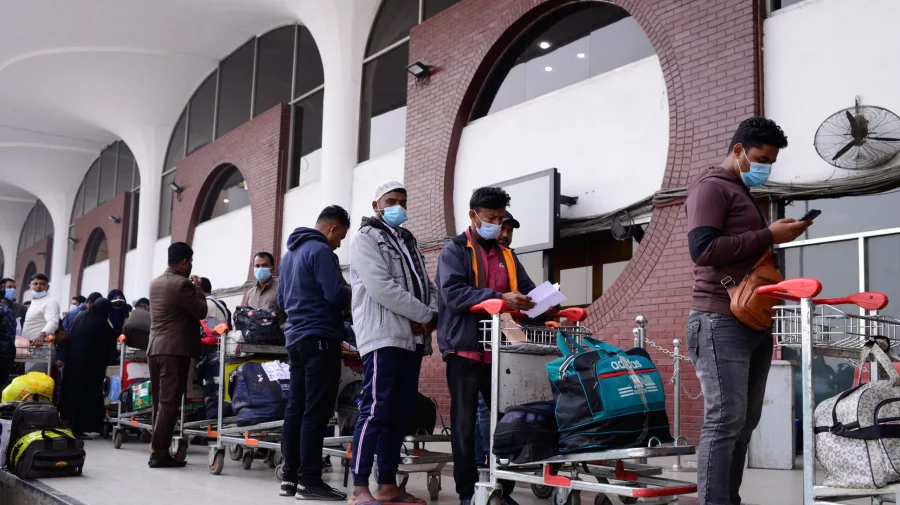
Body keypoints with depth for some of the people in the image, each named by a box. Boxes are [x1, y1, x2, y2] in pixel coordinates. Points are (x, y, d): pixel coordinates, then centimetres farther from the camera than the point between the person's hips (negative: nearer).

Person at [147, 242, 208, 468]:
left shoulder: (155, 283, 14)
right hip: (174, 350, -8)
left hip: (155, 348, 8)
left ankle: (158, 450, 16)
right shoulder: (182, 284, -12)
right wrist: (197, 288, 5)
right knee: (169, 403, -6)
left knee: (159, 402, 13)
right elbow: (201, 311, -8)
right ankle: (159, 453, -6)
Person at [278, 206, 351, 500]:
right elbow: (336, 295, -18)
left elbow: (282, 300, 25)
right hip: (320, 338, -9)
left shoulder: (289, 254, 19)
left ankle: (291, 476, 11)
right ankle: (309, 481, -7)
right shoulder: (320, 251, -10)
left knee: (296, 408, 9)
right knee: (317, 411, -7)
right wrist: (355, 294, 0)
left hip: (295, 338, 9)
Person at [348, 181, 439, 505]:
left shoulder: (409, 242, 23)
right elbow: (382, 288, -14)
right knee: (376, 411, -11)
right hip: (383, 337, -8)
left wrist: (432, 315, -4)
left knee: (400, 415, 8)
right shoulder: (366, 239, -1)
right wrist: (424, 315, -11)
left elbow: (428, 286, 18)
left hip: (413, 339, 8)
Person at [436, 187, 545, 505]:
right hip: (465, 349, -5)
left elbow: (527, 290, 11)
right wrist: (499, 298, -25)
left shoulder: (506, 256, 18)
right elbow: (453, 293, -15)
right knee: (465, 423, 1)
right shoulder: (454, 251, 0)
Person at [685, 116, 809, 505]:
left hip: (754, 322, 10)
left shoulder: (744, 193, 26)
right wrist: (767, 235, -16)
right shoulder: (711, 186, -4)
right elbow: (703, 250, -18)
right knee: (725, 420, -12)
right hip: (721, 322, -9)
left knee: (745, 421, 6)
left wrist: (779, 238, 12)